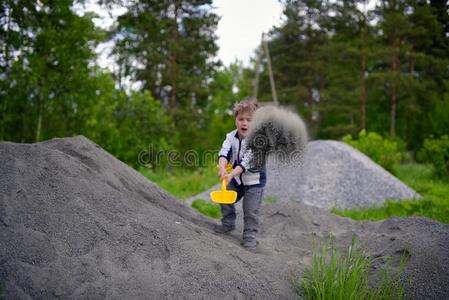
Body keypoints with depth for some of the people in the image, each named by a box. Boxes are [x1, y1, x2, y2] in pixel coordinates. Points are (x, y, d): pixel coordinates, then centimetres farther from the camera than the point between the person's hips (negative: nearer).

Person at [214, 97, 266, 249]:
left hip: (254, 180, -5)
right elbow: (224, 152, -22)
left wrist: (231, 175, -41)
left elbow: (246, 162, -31)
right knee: (225, 198, 10)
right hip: (237, 178, 6)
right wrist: (222, 167, -42)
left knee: (251, 210, -4)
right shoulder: (231, 136, -9)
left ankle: (250, 235, 11)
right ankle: (228, 223, 31)